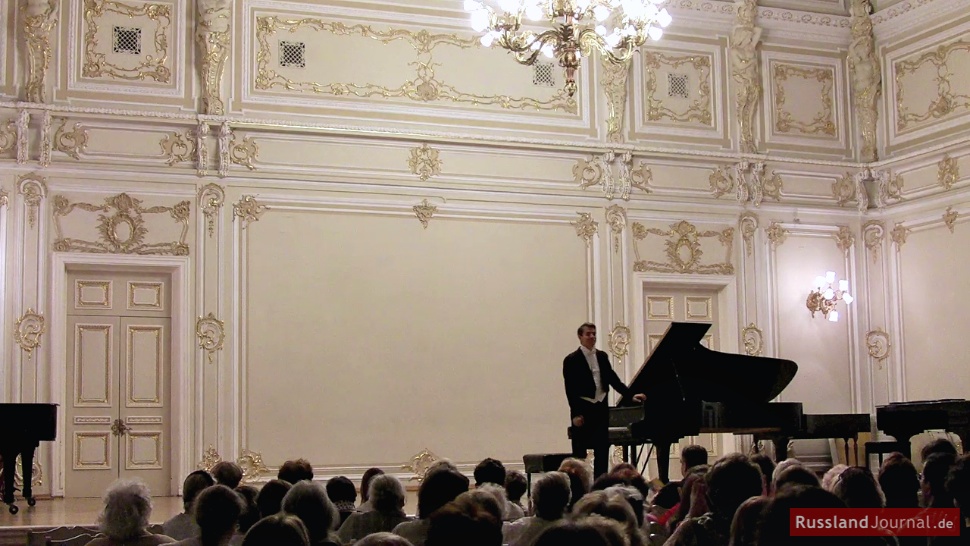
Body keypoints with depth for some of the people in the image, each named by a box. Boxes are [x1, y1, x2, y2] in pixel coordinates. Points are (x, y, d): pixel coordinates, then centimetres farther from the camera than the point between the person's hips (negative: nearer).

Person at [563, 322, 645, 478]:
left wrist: (631, 395, 6)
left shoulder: (602, 356, 11)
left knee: (602, 450, 6)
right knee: (580, 451, 0)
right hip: (583, 409, -6)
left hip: (601, 408, 6)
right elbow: (570, 389, -10)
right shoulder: (571, 360, -6)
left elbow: (613, 379, 15)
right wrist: (576, 414, -15)